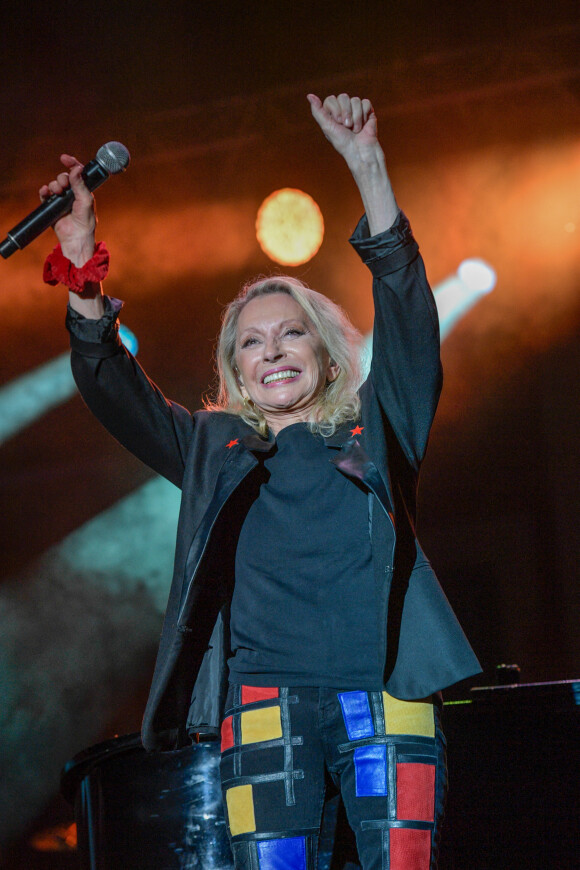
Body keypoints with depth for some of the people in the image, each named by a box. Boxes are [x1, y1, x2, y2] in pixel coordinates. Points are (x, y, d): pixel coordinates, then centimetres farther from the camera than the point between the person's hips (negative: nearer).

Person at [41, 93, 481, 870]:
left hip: (386, 696, -1)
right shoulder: (215, 448, 22)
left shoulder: (374, 427, 18)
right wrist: (83, 266, -1)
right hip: (266, 700, 1)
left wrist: (370, 173, -4)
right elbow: (113, 388, 13)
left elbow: (409, 316, 6)